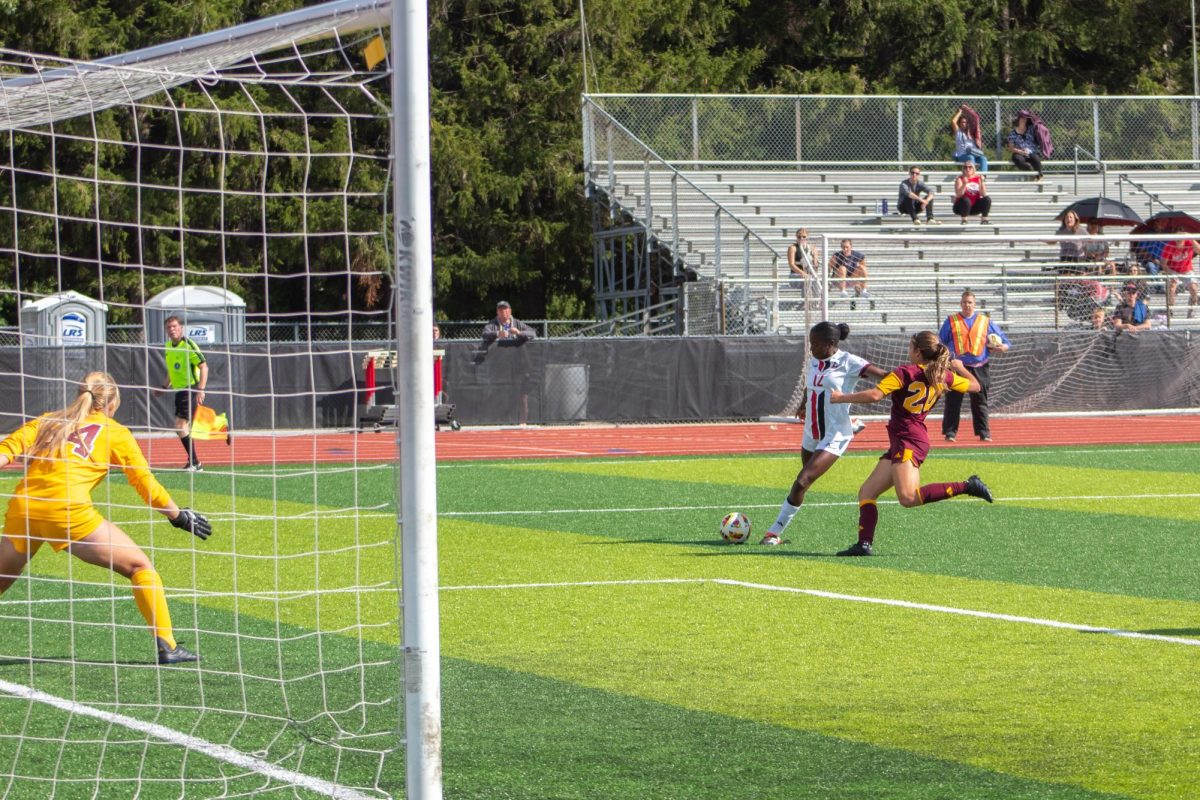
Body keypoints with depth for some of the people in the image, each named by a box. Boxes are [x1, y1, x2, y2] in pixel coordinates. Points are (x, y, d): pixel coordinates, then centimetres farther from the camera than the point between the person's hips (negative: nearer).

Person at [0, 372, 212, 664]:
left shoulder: (47, 421, 24)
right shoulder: (115, 432, 16)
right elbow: (146, 485, 16)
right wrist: (178, 515, 27)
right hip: (68, 509, -4)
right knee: (139, 566, 8)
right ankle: (167, 645, 0)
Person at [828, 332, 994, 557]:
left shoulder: (905, 372, -10)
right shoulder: (943, 376, 10)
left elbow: (874, 395, -18)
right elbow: (974, 385, 22)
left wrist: (842, 397, -6)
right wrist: (960, 368, 40)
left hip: (908, 442, -9)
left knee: (909, 498, -24)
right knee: (867, 492, 7)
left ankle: (967, 487, -21)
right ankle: (864, 543, -4)